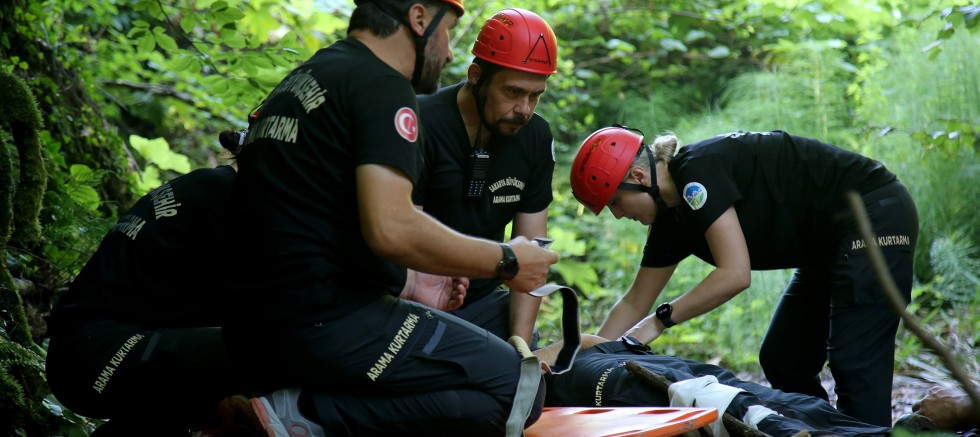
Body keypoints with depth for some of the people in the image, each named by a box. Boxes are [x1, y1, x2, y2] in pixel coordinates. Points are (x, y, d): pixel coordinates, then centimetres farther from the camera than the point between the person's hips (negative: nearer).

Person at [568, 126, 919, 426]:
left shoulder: (699, 171, -21)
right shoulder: (672, 219, 7)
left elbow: (735, 274, -27)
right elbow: (635, 303, 14)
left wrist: (660, 320, -21)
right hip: (829, 245, 10)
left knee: (854, 365, -16)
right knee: (781, 361, 9)